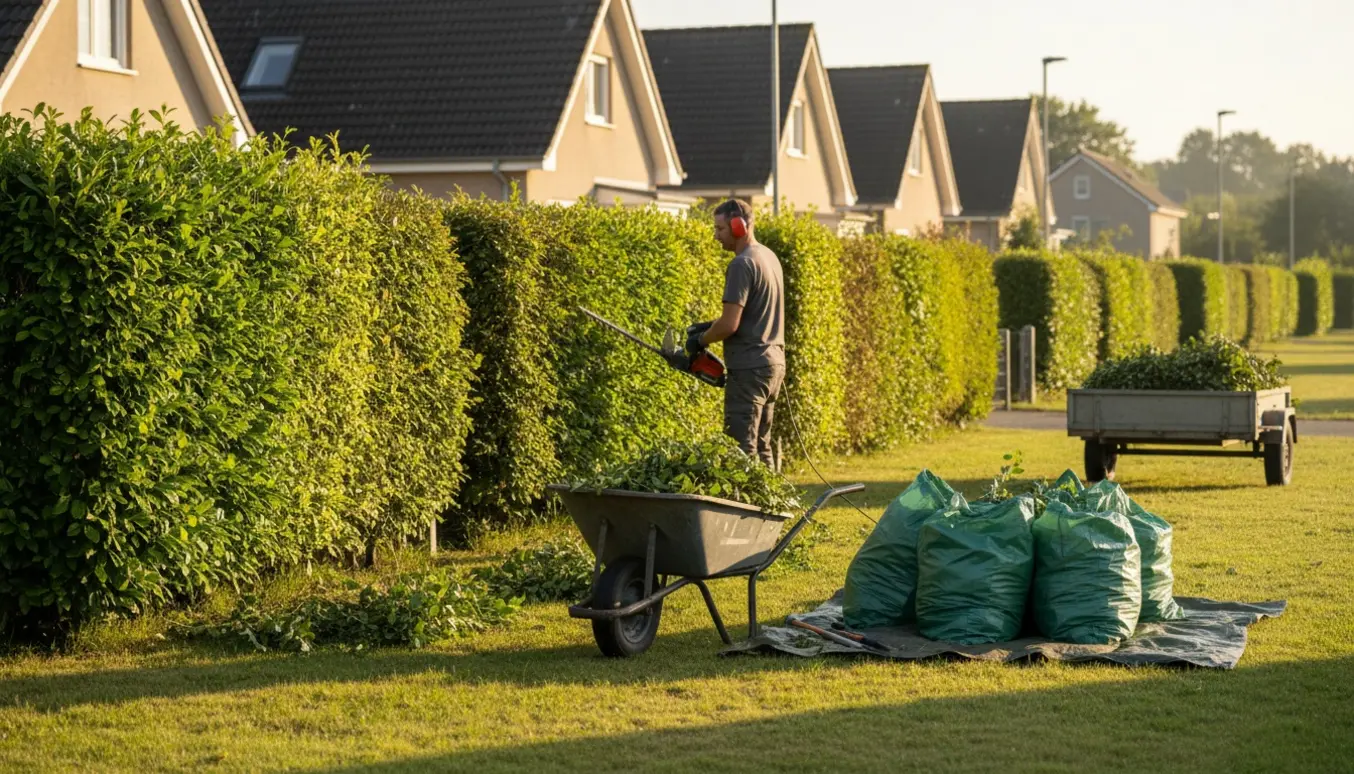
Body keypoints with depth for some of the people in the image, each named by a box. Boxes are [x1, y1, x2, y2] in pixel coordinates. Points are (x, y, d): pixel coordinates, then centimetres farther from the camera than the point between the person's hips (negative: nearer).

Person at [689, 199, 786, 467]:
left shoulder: (742, 264, -15)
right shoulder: (769, 256, 14)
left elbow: (730, 325, -19)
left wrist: (701, 340, -2)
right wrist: (709, 326, 15)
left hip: (749, 367, -10)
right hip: (774, 362, 10)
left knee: (742, 448, -8)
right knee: (761, 446, 13)